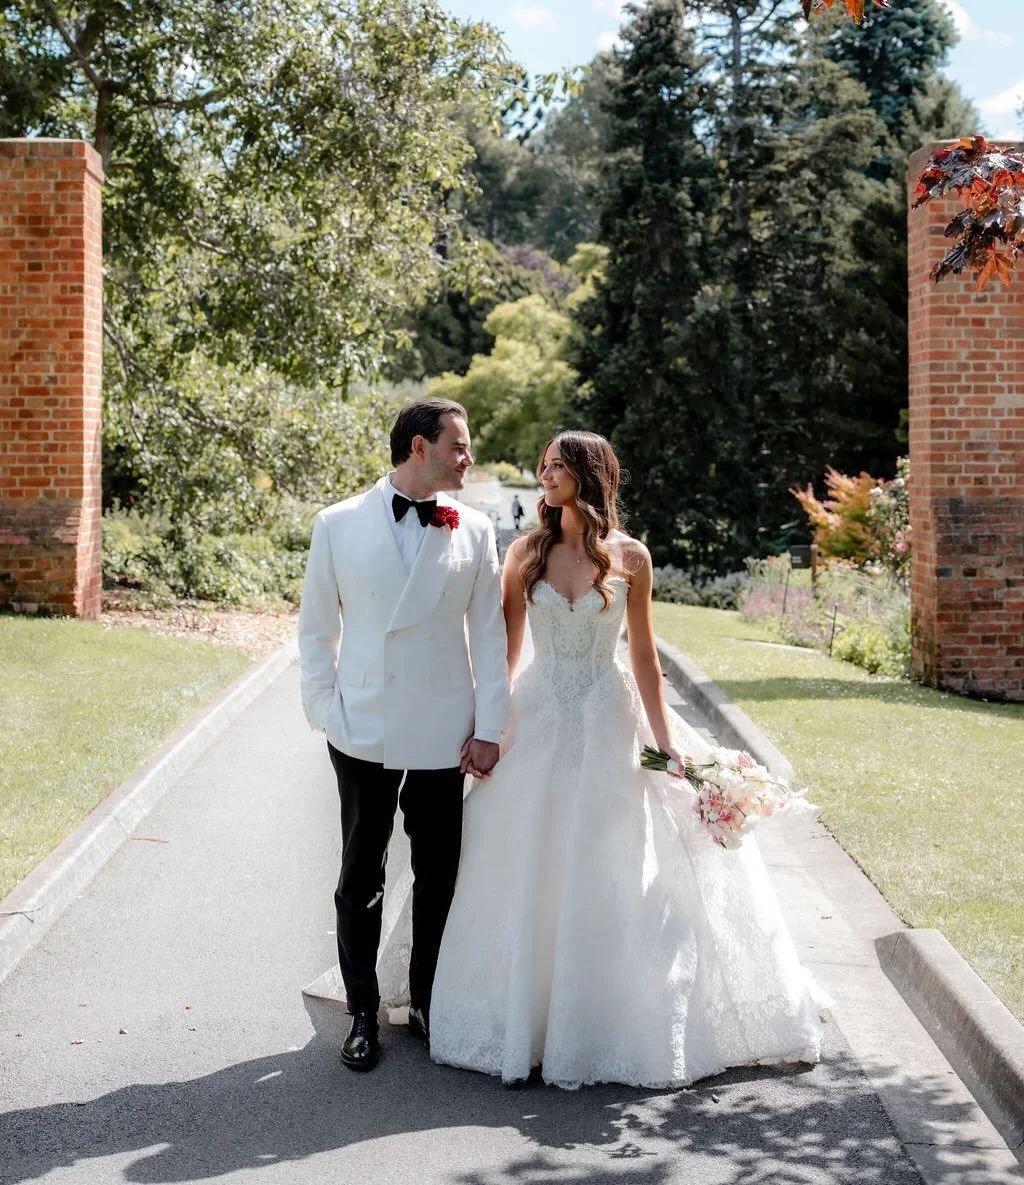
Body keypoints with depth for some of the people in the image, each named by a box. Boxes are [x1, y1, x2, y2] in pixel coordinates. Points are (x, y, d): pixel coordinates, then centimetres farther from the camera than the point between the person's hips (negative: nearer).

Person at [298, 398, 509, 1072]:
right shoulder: (339, 525, -1)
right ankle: (364, 1013, 21)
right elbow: (317, 627, 4)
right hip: (363, 733, -1)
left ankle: (428, 1003, 27)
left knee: (439, 876, 11)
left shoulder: (475, 531, 2)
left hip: (443, 734, 1)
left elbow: (489, 636, 3)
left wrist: (489, 729, -1)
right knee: (361, 878, 8)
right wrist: (325, 708, -4)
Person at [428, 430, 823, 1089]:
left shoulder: (629, 557, -2)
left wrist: (664, 736, -2)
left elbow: (643, 655, 1)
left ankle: (619, 1023, 16)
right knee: (530, 875, 4)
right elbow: (504, 646, 5)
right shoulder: (527, 552, 2)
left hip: (608, 721, -1)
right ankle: (526, 1020, 17)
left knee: (610, 874, 3)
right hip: (539, 719, 1)